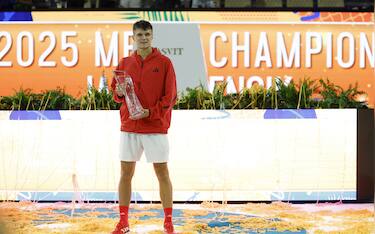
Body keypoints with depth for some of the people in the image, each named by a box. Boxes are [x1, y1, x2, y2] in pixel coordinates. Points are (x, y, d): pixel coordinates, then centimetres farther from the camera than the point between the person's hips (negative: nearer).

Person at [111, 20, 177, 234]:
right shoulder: (125, 63, 9)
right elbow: (116, 93, 16)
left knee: (162, 173, -1)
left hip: (156, 127, -3)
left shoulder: (164, 63, -2)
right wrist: (119, 92, -8)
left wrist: (149, 112, -15)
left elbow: (171, 97, -5)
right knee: (126, 173, 4)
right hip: (129, 127, 4)